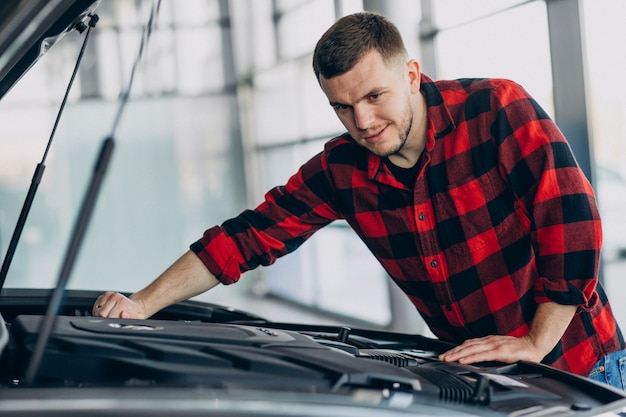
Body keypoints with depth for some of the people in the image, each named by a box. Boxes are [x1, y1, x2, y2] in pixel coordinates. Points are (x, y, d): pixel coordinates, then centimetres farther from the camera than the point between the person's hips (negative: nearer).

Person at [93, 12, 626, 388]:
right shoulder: (342, 169, -3)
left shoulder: (498, 109, -17)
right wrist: (142, 306, -7)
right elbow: (249, 237, -1)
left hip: (577, 365, -4)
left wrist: (535, 344, -21)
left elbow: (572, 220, -20)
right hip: (477, 379, 4)